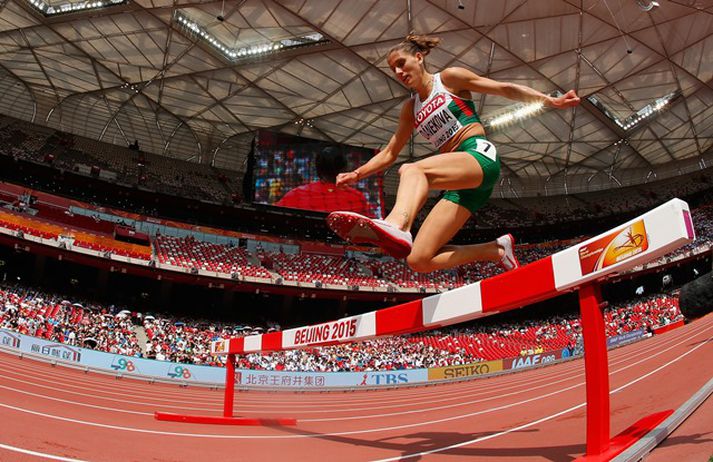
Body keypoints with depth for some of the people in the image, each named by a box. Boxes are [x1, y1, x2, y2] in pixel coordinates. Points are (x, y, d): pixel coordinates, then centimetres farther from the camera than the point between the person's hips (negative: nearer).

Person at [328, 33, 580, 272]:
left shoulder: (449, 78, 8)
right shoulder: (410, 108, 24)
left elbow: (504, 88, 5)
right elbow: (389, 153, 26)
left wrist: (551, 100, -5)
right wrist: (357, 174, 12)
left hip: (480, 156, -6)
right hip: (459, 181, 6)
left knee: (411, 170, -36)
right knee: (419, 261, -7)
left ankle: (397, 226, -65)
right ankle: (497, 250, 4)